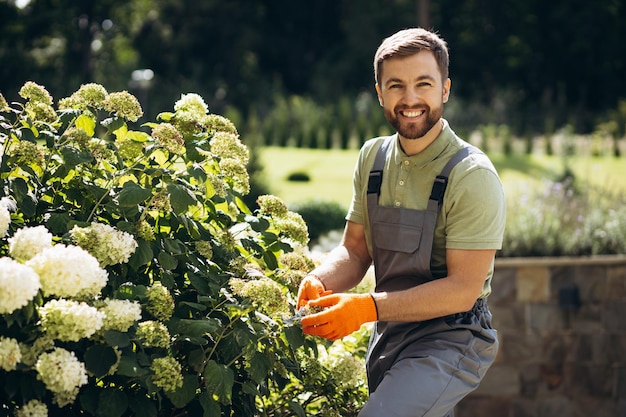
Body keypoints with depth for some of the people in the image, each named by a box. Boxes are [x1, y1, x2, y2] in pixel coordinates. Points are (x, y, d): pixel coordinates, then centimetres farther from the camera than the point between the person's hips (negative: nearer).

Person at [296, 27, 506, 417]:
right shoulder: (373, 158, 4)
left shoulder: (472, 176, -17)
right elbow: (355, 251, 10)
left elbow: (463, 290, -20)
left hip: (450, 339, -7)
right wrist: (319, 282, -12)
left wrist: (368, 308, -26)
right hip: (388, 338, 7)